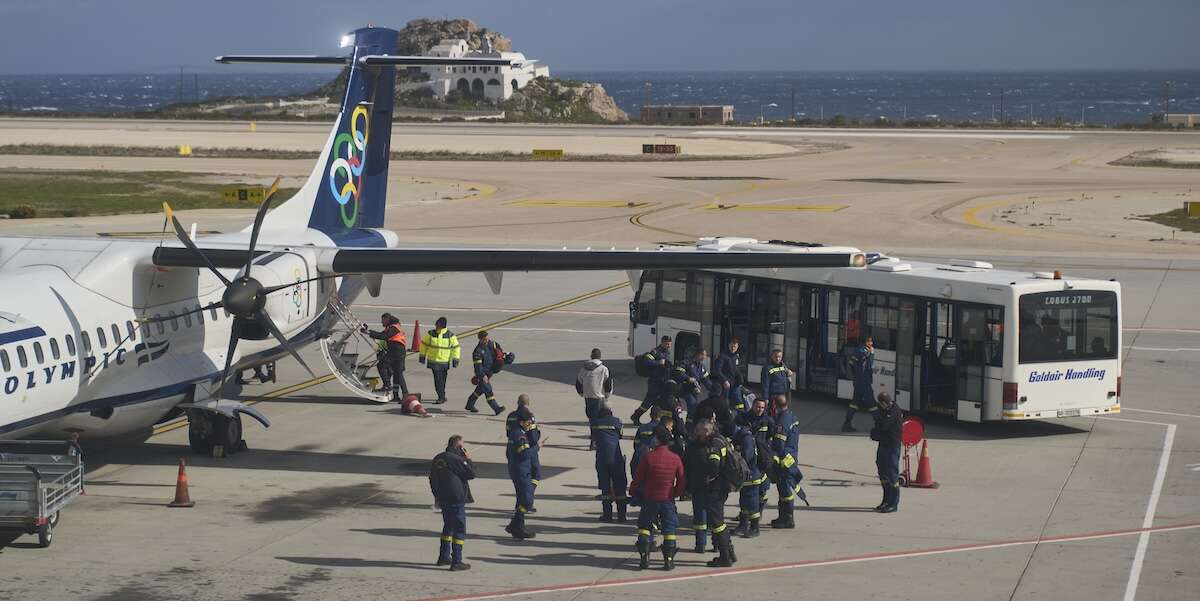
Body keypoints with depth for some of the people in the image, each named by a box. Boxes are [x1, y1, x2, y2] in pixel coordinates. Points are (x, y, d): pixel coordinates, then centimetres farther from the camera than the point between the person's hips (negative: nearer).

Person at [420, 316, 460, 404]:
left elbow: (456, 347, 5)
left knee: (443, 380, 9)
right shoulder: (430, 334, -1)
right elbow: (424, 344, 11)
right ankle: (442, 397, -1)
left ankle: (442, 396, 22)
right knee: (438, 379, -7)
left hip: (445, 362, 0)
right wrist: (422, 356, 12)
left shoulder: (450, 335, -3)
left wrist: (455, 359, 0)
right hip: (434, 361, 0)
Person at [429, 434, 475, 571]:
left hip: (443, 500, 8)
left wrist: (437, 495, 25)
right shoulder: (456, 459, -15)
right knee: (459, 529, -3)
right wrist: (468, 460, -1)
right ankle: (456, 562, -6)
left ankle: (444, 557, 29)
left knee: (448, 526, 23)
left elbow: (432, 479, 17)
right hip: (456, 499, -8)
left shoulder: (437, 459, 11)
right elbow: (471, 474, -13)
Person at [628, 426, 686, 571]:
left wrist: (633, 492, 14)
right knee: (669, 530, 9)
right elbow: (682, 481, 1)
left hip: (650, 499, -1)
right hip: (668, 500, 1)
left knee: (644, 527, 13)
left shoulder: (648, 457, -11)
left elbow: (637, 478, -4)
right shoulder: (675, 459, -5)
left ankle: (644, 558, 6)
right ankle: (669, 560, 5)